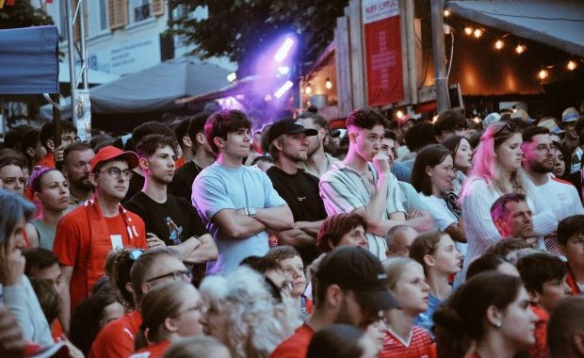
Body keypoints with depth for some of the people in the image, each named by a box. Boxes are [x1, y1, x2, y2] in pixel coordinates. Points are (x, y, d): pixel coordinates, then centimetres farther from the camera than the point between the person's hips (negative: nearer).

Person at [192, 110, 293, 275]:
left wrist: (250, 211, -11)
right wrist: (270, 219, -2)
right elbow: (235, 228, -18)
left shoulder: (259, 176, 12)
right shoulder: (208, 180, -7)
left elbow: (287, 219, 3)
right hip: (227, 278, -6)